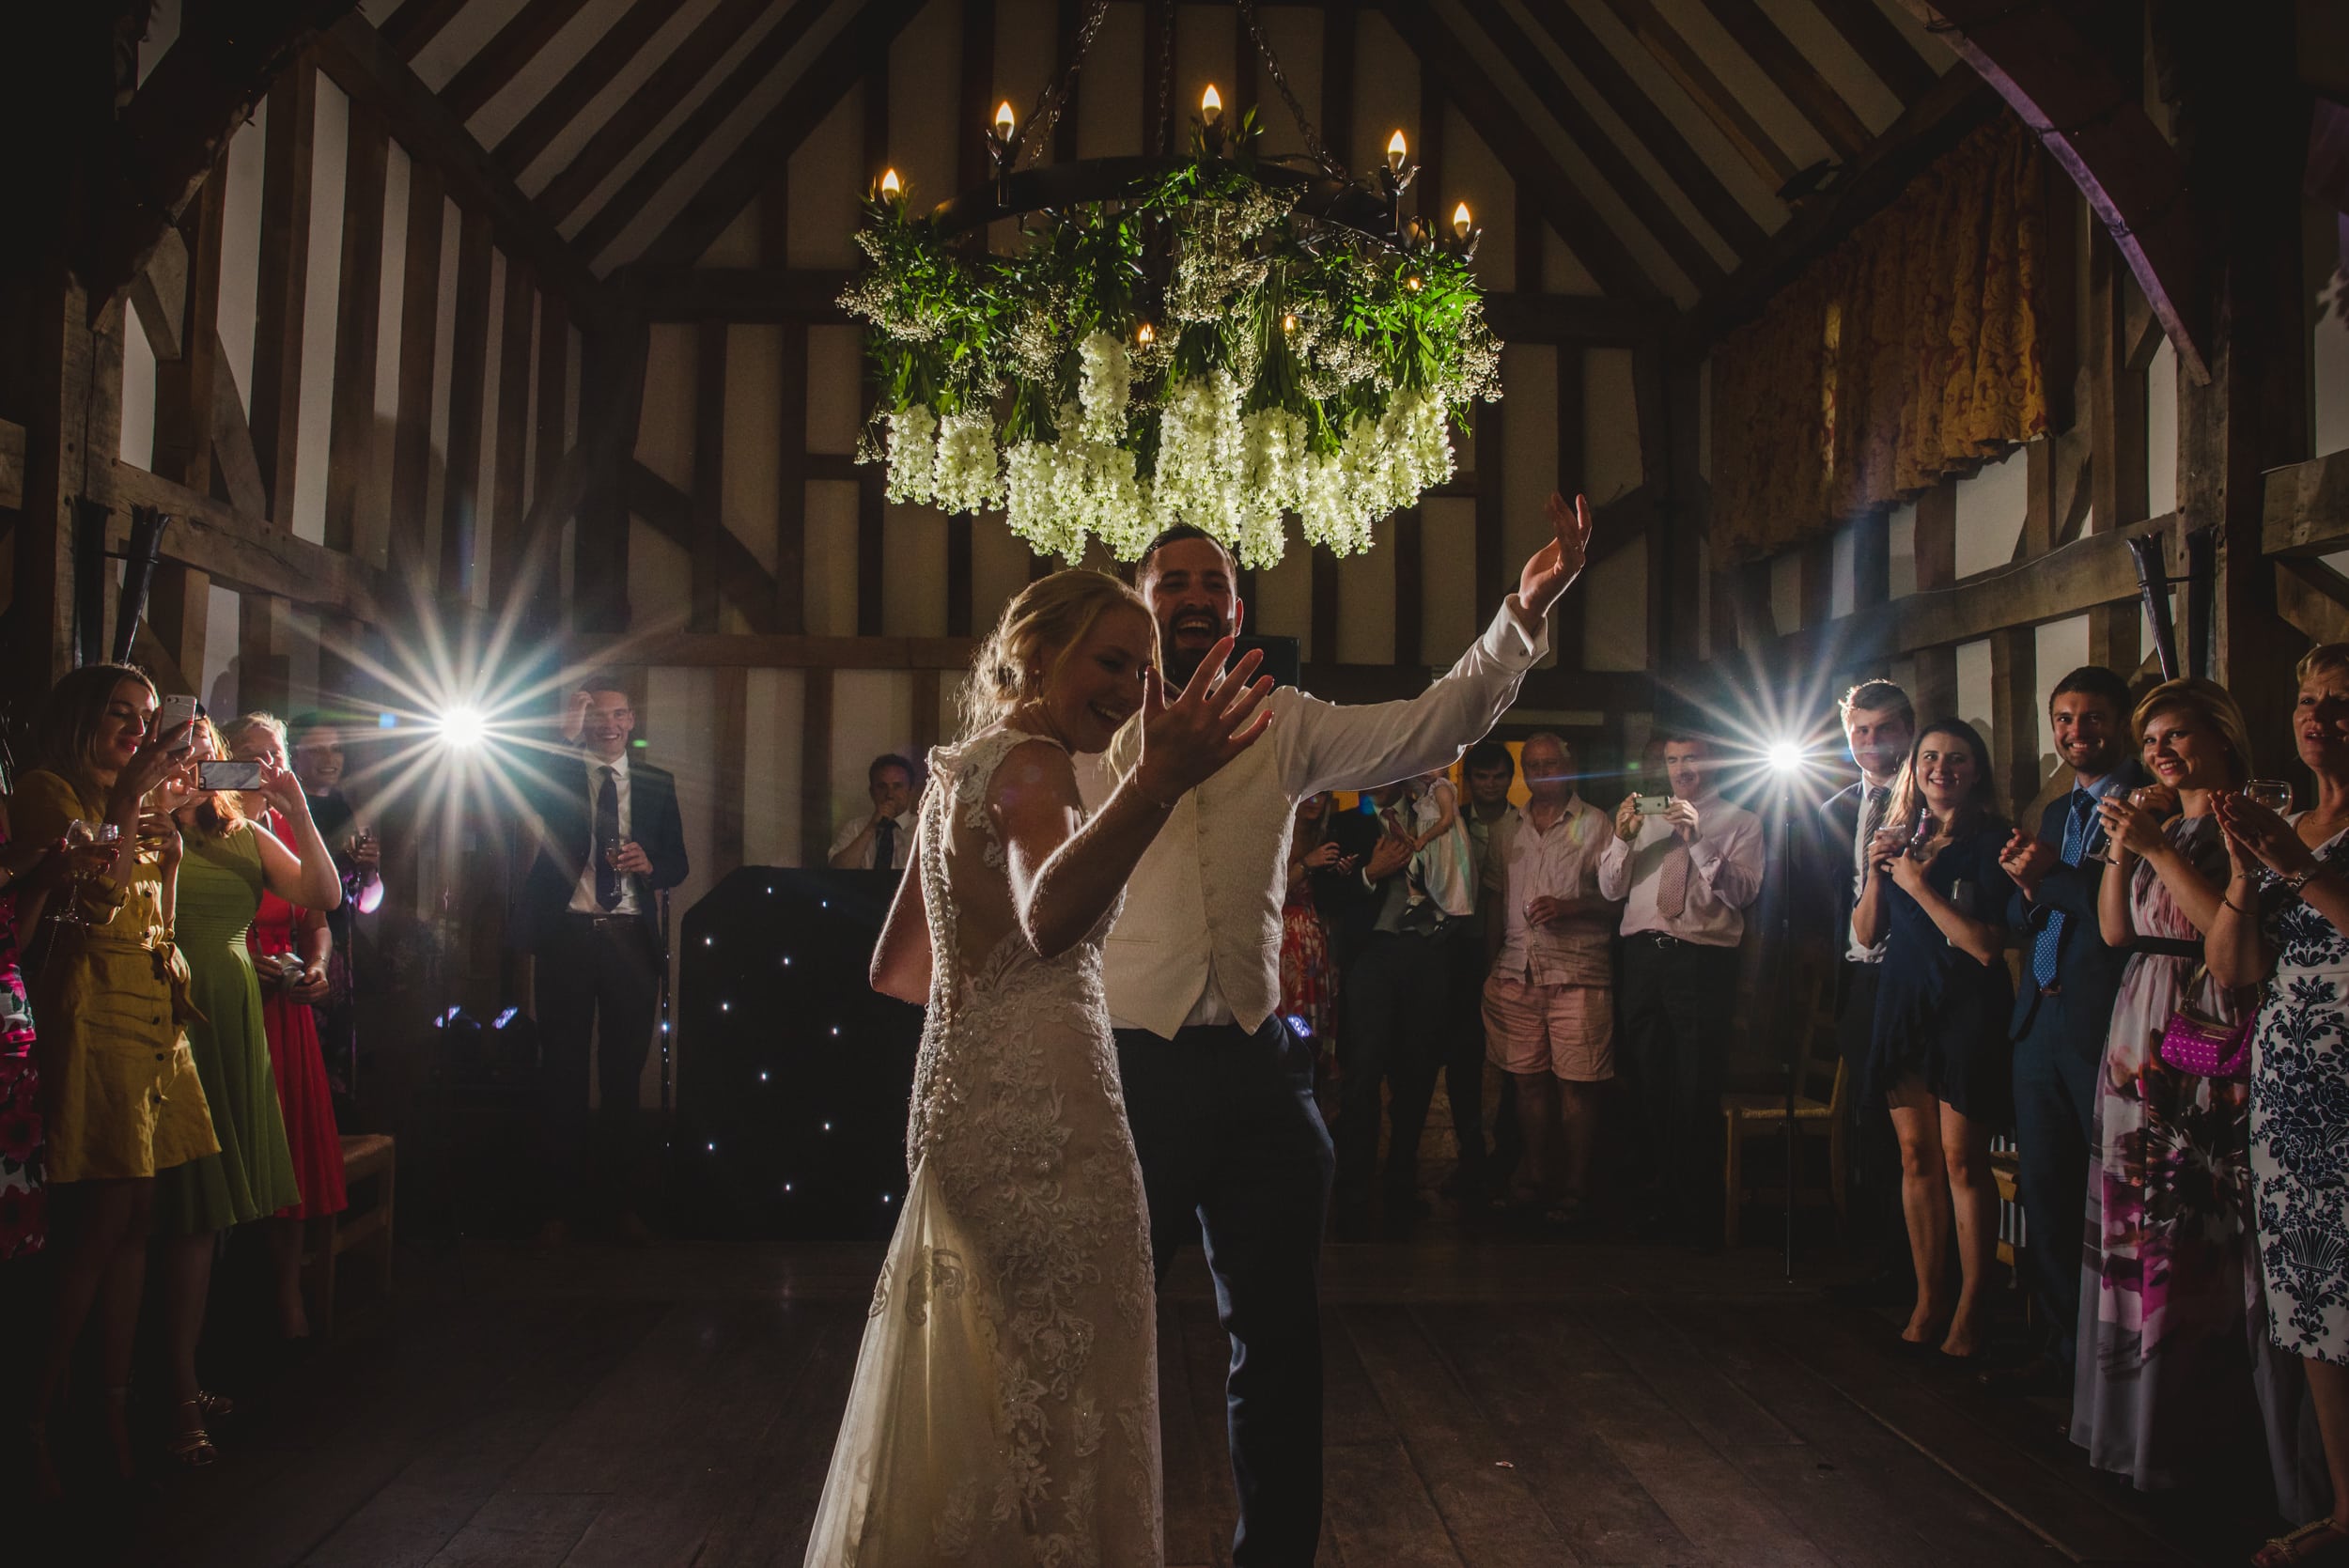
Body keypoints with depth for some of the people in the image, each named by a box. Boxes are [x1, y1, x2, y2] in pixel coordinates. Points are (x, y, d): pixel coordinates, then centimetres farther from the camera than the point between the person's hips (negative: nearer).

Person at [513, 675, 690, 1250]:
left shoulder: (657, 783, 13)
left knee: (625, 1074, 6)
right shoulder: (556, 774, 6)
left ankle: (621, 1200, 16)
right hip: (567, 937, -2)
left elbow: (678, 863, 11)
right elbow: (524, 797, -16)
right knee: (562, 1073, 3)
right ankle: (558, 1206, 10)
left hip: (631, 939, 2)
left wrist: (649, 865, -11)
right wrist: (565, 737, -19)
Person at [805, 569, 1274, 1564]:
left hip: (961, 1100, 10)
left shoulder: (959, 770, 17)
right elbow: (1049, 916, -36)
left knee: (979, 1405, 20)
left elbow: (894, 969, 22)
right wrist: (1157, 784, -49)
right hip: (1040, 1112, -10)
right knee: (1056, 1406, -2)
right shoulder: (1030, 762, -12)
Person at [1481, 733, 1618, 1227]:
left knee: (1576, 1085, -4)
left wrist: (1569, 906, -15)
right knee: (1528, 1079, 4)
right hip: (1516, 973, 4)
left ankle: (1575, 1188, 3)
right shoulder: (1510, 832, 18)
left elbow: (1617, 897, 0)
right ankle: (1537, 1180, 13)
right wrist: (1491, 963, 12)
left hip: (1576, 974, -4)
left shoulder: (1595, 824, 4)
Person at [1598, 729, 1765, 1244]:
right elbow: (1611, 891, 11)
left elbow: (1743, 892, -7)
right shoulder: (1646, 817, 19)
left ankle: (1698, 1215, 4)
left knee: (1696, 1091, -5)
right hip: (1642, 955, 4)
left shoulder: (1740, 823, 8)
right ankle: (1660, 1200, 19)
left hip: (1702, 960, -4)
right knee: (1650, 1086, 9)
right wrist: (1623, 837, -5)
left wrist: (1699, 839, -17)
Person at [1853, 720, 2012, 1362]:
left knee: (1962, 1159, -5)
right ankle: (1928, 1297, 15)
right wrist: (1876, 873, -4)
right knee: (1915, 1155, 7)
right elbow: (1866, 934, 11)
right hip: (1903, 1004, 5)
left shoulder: (1989, 841, -5)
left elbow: (1989, 945, -14)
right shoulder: (1900, 837, 11)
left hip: (1968, 1008, -5)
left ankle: (1970, 1308, 6)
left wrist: (1919, 886, -14)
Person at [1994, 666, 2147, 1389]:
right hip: (2039, 1023, 8)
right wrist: (2028, 888, -6)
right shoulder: (2056, 811, 19)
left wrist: (2053, 876, -11)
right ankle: (2066, 1344, 24)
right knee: (2045, 1192, 13)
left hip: (2107, 1024, -8)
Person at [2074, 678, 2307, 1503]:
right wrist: (2120, 849, -1)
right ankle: (2140, 1412, 19)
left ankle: (2184, 1425, 6)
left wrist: (2158, 850, -17)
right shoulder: (2158, 823, 17)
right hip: (2141, 1034, 7)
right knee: (2136, 1221, 9)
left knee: (2194, 1227, -4)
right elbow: (2115, 931, 11)